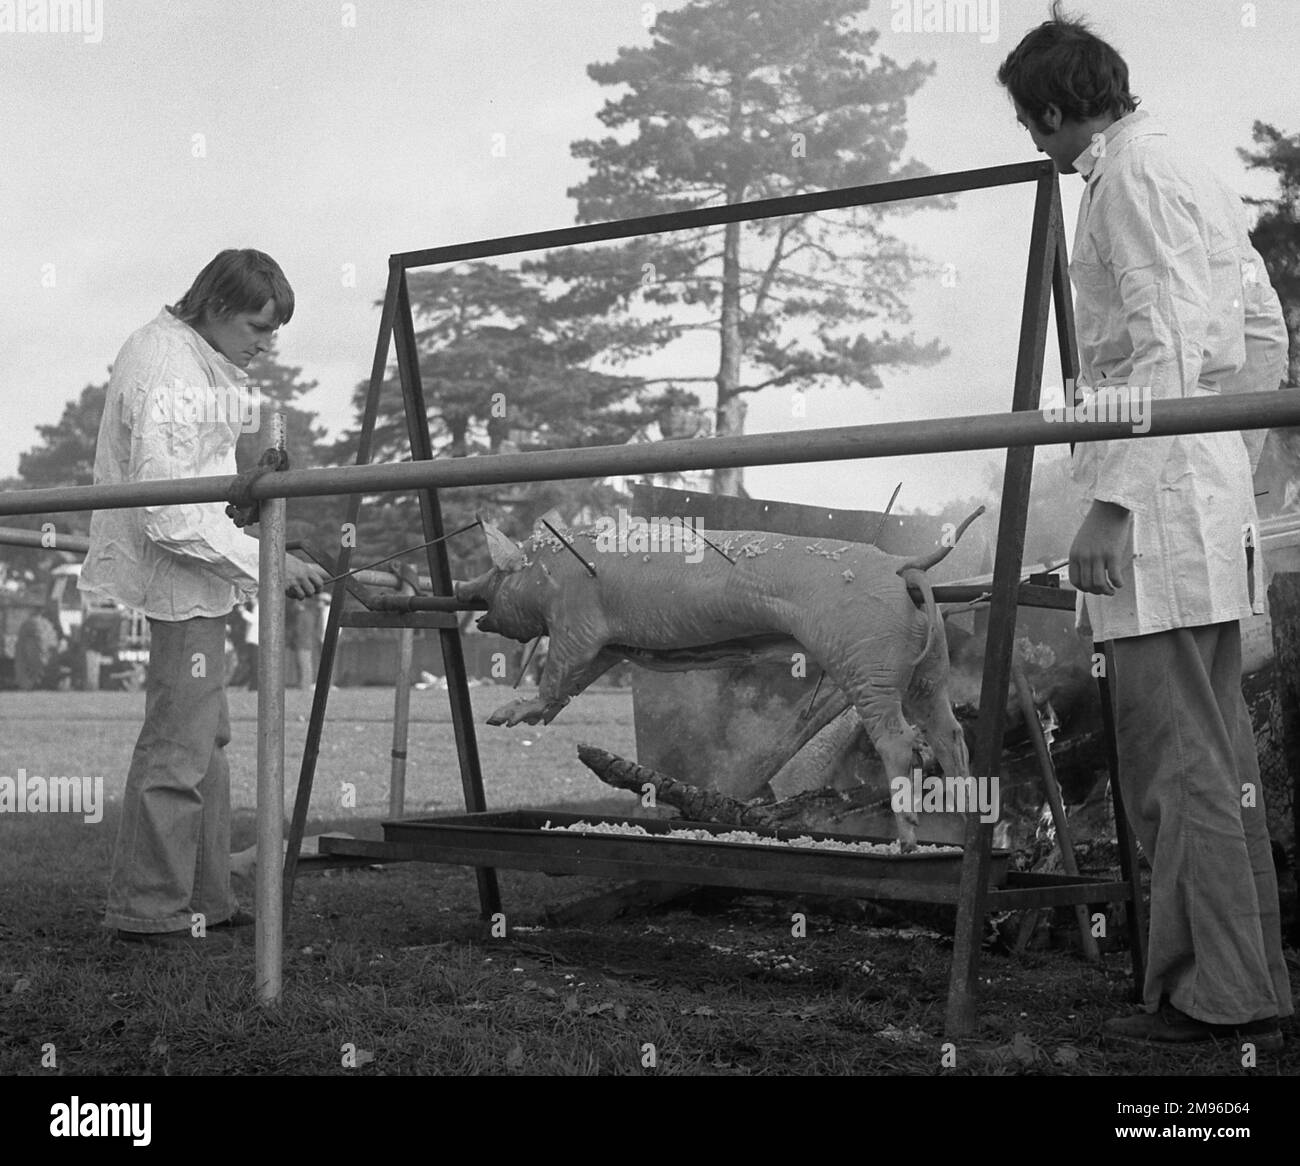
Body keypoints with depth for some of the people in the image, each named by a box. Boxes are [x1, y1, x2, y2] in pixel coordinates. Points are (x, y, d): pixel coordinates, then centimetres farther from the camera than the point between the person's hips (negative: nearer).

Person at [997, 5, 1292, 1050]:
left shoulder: (1132, 178, -9)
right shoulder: (1193, 173, 20)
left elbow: (1165, 350, -19)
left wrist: (1109, 503, -21)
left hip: (1156, 503, -10)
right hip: (1215, 499, 10)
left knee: (1176, 760, -7)